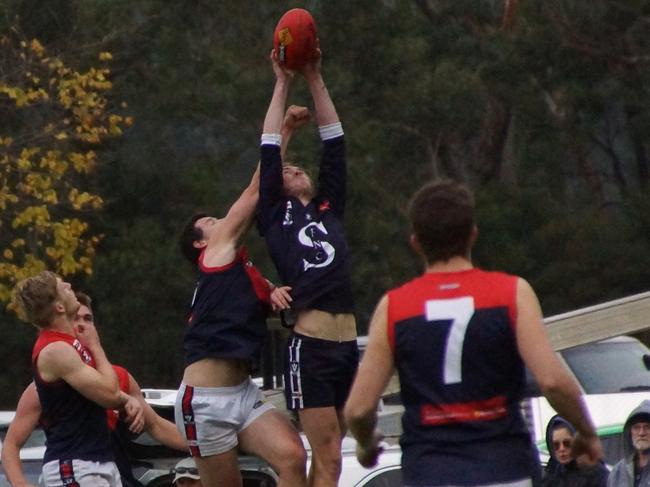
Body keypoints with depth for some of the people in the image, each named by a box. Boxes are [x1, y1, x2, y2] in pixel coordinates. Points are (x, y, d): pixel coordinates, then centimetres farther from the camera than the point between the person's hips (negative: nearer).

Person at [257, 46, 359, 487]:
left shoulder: (329, 209, 20)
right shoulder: (276, 217, 9)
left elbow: (335, 146, 17)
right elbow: (269, 155, 6)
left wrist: (316, 80, 15)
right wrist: (282, 86, 12)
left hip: (348, 345, 5)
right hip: (309, 346, -5)